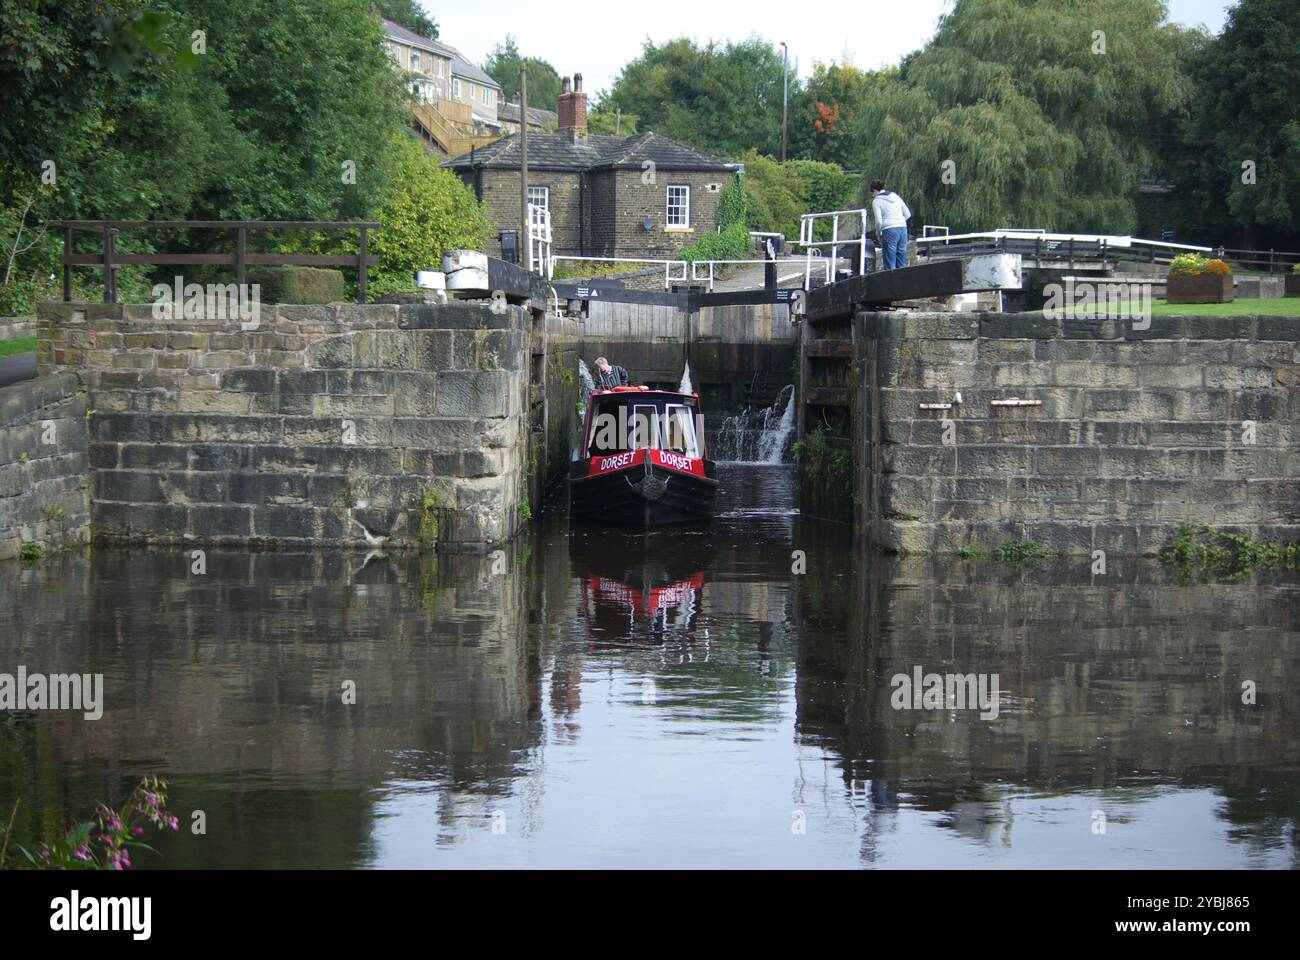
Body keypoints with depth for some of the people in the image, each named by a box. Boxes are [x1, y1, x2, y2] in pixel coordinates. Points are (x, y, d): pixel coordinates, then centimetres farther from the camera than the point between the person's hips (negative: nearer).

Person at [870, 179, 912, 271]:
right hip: (903, 229, 5)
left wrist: (878, 233, 8)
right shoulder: (895, 196, 16)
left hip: (889, 231, -5)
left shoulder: (876, 201, 0)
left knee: (890, 265, -2)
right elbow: (908, 214, 16)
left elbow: (879, 221, -8)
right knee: (902, 264, 9)